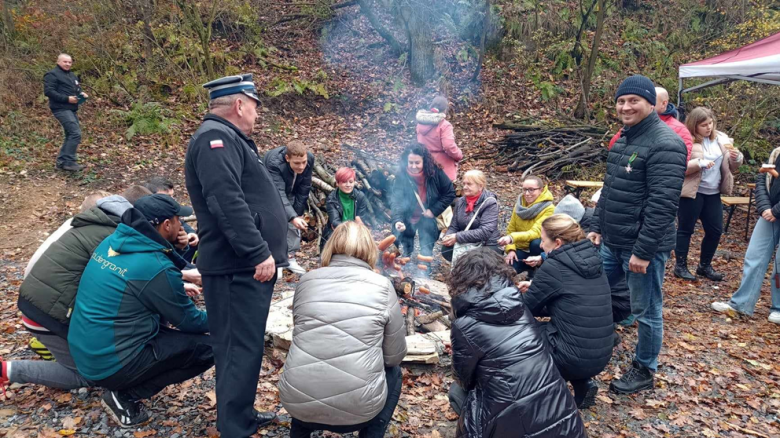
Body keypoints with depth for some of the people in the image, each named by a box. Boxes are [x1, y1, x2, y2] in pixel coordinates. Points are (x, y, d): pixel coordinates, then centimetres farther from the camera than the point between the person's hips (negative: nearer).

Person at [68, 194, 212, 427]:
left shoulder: (112, 242, 1)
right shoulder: (156, 267, -22)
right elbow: (189, 321, -8)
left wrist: (179, 291, 19)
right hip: (110, 364, -8)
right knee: (207, 348, -7)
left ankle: (123, 389, 14)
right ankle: (126, 397, -2)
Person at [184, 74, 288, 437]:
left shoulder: (230, 138, 22)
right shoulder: (216, 138, -13)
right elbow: (229, 204, -25)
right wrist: (259, 253, -25)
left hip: (248, 265, 11)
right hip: (238, 267, -11)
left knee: (245, 346, 18)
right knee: (241, 349, -6)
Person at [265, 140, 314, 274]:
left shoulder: (310, 158, -29)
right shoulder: (274, 163, -42)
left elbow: (304, 188, -16)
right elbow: (279, 194, -48)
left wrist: (298, 212, -13)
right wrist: (293, 217, -59)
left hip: (291, 193, 4)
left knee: (294, 224, 2)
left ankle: (290, 257, 15)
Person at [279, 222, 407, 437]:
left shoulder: (307, 280, 5)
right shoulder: (382, 286, -2)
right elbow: (395, 356, 5)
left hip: (297, 402, 3)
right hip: (356, 409, -3)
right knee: (392, 372, 27)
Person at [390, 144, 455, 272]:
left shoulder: (435, 173, -18)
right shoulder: (402, 176, -21)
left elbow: (450, 194, -9)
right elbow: (396, 201, -30)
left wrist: (434, 211, -17)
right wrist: (398, 220, -46)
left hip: (428, 219, 0)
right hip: (407, 219, 0)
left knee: (427, 250, 7)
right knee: (405, 250, 14)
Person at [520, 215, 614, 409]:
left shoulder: (554, 267, -15)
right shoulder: (592, 260, 6)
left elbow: (525, 308, -3)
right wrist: (535, 287, 24)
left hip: (576, 359, -7)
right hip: (601, 357, 7)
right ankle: (583, 385, 16)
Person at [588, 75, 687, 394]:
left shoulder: (665, 145, -18)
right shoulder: (623, 139, 11)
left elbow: (662, 204, -22)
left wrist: (643, 251, -22)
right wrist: (596, 226, 14)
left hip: (643, 247, -9)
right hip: (611, 243, 9)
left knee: (646, 311, 7)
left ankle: (644, 371, 25)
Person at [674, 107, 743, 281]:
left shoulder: (721, 139, 9)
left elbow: (732, 166, 14)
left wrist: (736, 157, -7)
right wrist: (700, 163, -26)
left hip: (713, 193, 6)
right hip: (692, 192, -6)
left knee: (715, 231, 10)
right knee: (685, 229, 3)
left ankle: (705, 266, 25)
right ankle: (680, 266, 14)